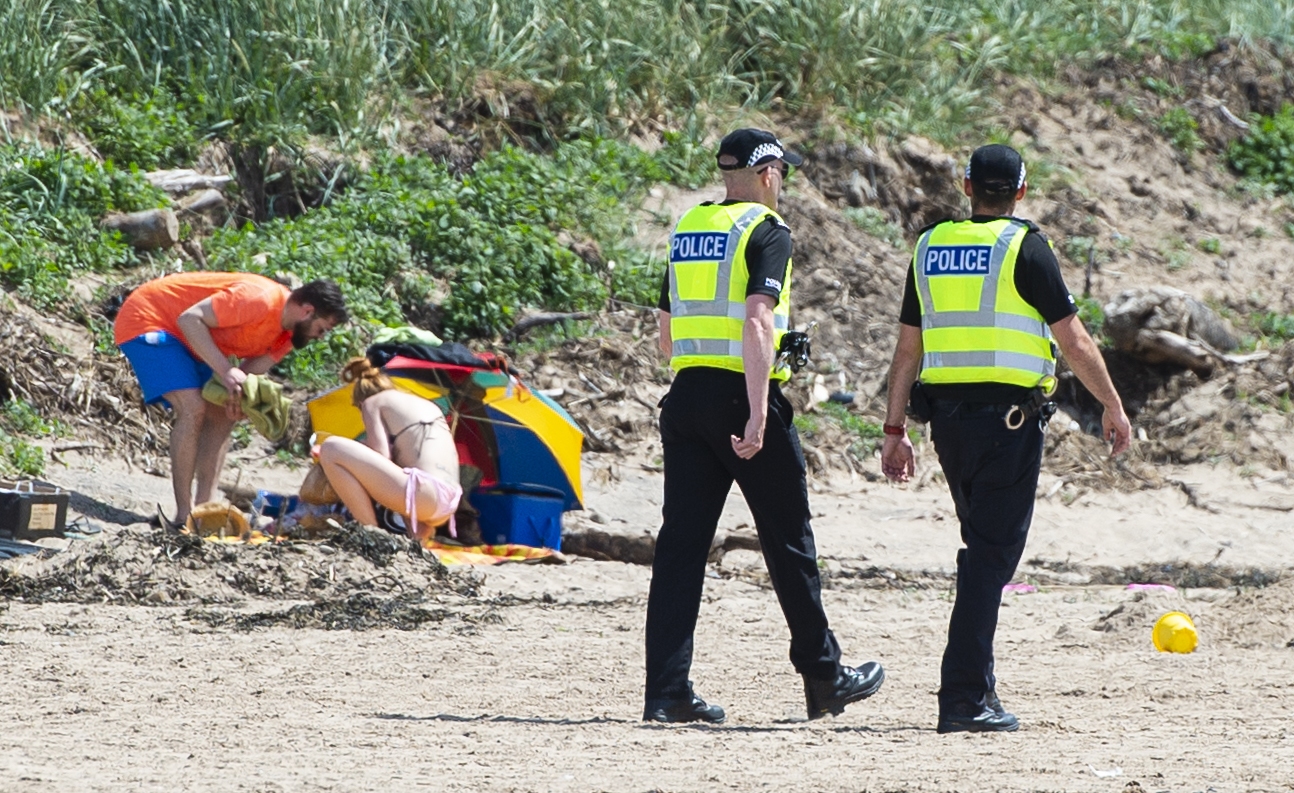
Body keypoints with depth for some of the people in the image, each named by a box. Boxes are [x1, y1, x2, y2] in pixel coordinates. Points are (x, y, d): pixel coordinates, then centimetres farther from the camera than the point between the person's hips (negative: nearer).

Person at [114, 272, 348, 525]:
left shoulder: (288, 334, 0)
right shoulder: (260, 300, -30)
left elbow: (252, 370, -1)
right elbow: (190, 319, -30)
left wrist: (239, 400, -23)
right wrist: (225, 370, -36)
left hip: (184, 341, 10)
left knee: (220, 415, 5)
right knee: (193, 409, -20)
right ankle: (184, 516, -19)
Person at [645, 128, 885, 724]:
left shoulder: (688, 229, 14)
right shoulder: (765, 232, -7)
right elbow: (757, 322, -20)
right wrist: (757, 416, -23)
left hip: (686, 395, 6)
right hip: (743, 394, -6)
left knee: (681, 541, 2)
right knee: (788, 540, 6)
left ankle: (667, 691, -4)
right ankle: (823, 679, 16)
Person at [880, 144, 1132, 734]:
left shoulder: (931, 248, 10)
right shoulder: (1024, 248, -6)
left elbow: (907, 349, 11)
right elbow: (1075, 341, -5)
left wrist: (895, 430, 16)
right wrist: (1113, 409, 6)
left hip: (947, 416, 6)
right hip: (1009, 416, -6)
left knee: (981, 548, 19)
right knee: (992, 556, -6)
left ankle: (976, 685, 19)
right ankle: (965, 700, -12)